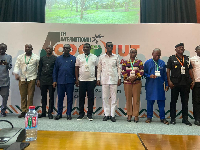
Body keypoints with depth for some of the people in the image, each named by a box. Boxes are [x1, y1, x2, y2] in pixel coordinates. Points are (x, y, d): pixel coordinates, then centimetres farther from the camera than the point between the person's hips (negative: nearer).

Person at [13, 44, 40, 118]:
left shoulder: (36, 57, 4)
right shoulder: (20, 57, 12)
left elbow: (38, 68, 2)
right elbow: (17, 66, 5)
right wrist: (16, 74, -12)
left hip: (31, 79, -2)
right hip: (22, 79, 3)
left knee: (30, 96, -1)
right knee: (23, 96, 5)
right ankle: (23, 111, 13)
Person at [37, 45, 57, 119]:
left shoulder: (55, 58, 2)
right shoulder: (42, 58, 13)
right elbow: (39, 69, 13)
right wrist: (38, 80, 7)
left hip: (51, 80, -3)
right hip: (43, 80, 3)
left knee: (51, 97, 1)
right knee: (43, 97, 8)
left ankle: (50, 113, 9)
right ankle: (43, 112, 16)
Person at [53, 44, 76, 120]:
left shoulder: (73, 58, 6)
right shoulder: (58, 58, 10)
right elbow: (55, 70, 9)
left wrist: (76, 80, 0)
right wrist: (54, 81, 3)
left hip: (70, 82, -1)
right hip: (60, 81, 1)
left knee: (70, 98, 4)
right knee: (60, 98, 5)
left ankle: (69, 114, 13)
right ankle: (59, 113, 16)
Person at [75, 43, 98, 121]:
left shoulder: (94, 57, 9)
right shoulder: (79, 57, 9)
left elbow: (96, 68, 9)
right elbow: (76, 68, 8)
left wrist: (96, 79, 5)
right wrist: (76, 79, 1)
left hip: (91, 80, 0)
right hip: (82, 80, 0)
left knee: (91, 98, 2)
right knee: (81, 97, 4)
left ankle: (90, 114, 10)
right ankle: (81, 114, 14)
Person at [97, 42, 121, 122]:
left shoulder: (116, 57, 8)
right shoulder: (101, 57, 9)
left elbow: (119, 68, 9)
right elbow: (99, 69, 10)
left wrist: (119, 78, 2)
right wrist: (98, 79, 4)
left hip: (114, 79, 0)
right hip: (104, 79, 1)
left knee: (114, 97, -1)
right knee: (105, 97, 2)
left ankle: (112, 115, 6)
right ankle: (107, 114, 11)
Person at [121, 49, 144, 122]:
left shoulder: (139, 62, 8)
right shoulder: (125, 62, 10)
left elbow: (141, 72, 1)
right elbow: (123, 72, 4)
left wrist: (135, 77, -13)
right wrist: (128, 78, -11)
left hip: (137, 82, -1)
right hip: (127, 82, 1)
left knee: (136, 99, -2)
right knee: (128, 99, 3)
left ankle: (136, 115, 4)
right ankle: (129, 115, 12)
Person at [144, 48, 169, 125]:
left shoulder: (162, 63, 6)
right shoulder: (147, 63, 2)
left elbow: (165, 74, 11)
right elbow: (144, 73, 6)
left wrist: (166, 84, 9)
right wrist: (149, 76, -13)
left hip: (160, 86, 1)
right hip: (150, 86, -1)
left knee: (161, 102, 3)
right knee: (150, 102, 5)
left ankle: (162, 118, 15)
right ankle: (149, 117, 18)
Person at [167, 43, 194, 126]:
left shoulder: (187, 59, 15)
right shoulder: (172, 58, 4)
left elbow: (190, 70, 15)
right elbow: (168, 70, -1)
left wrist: (192, 80, 5)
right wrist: (169, 81, -10)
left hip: (186, 83, 4)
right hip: (175, 84, -3)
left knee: (185, 101, 8)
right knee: (173, 101, 3)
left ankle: (185, 119, 16)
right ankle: (173, 118, 11)